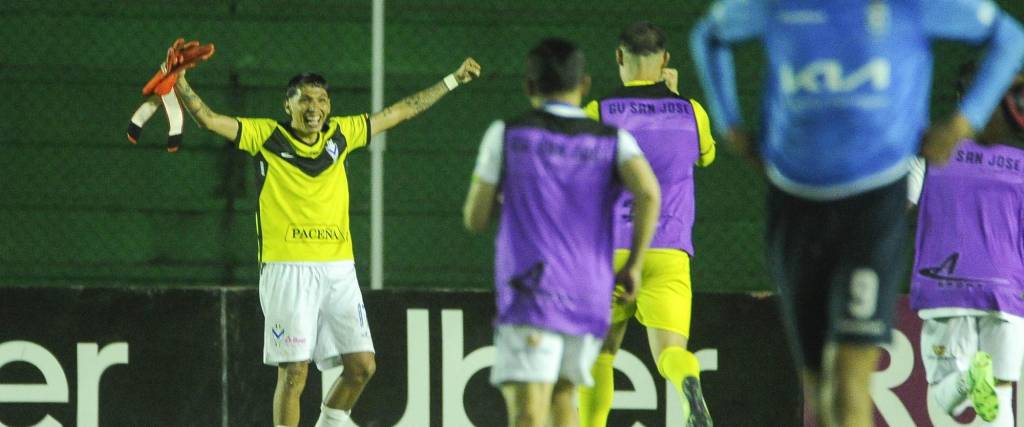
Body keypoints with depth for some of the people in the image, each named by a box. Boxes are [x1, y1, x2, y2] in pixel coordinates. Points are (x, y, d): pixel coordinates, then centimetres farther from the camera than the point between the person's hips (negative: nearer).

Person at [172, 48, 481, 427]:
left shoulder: (340, 135, 12)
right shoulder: (267, 136, 1)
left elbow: (400, 112, 22)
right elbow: (208, 119, -5)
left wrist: (453, 80, 28)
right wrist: (180, 84, -21)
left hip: (338, 267, 5)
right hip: (287, 267, -5)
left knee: (362, 366, 4)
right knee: (293, 371, -7)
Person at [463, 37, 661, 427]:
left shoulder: (506, 135, 5)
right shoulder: (614, 141, 8)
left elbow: (475, 219, 7)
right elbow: (648, 193, -12)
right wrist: (634, 264, 0)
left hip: (531, 297, -3)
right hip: (590, 303, 3)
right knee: (562, 395, 27)